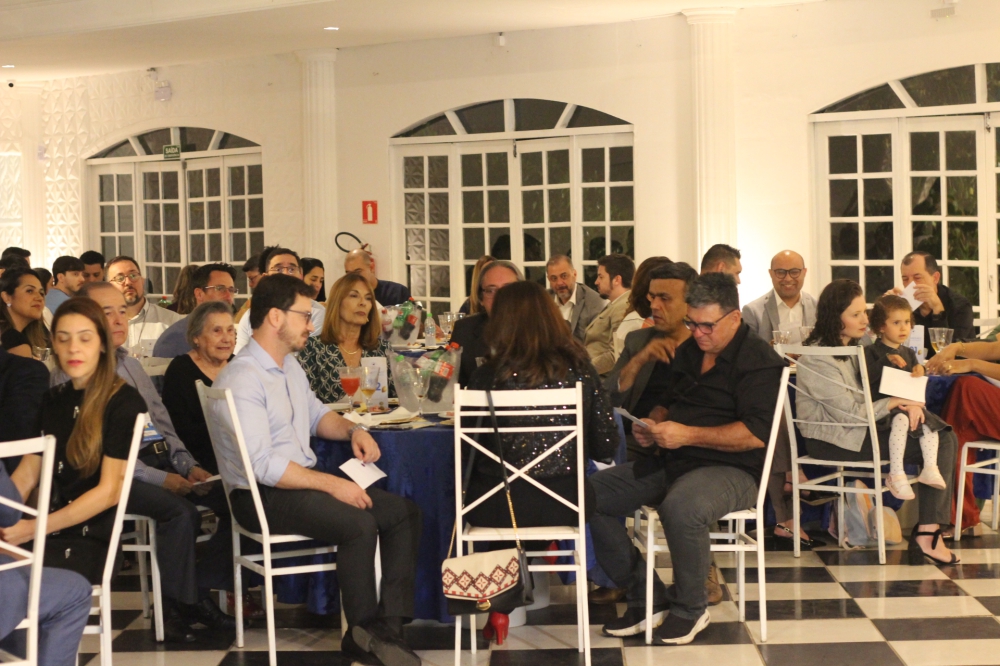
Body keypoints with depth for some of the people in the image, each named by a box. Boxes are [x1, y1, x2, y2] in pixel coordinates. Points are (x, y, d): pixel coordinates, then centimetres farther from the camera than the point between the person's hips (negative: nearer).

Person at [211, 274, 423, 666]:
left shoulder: (290, 365, 13)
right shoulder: (241, 379, -18)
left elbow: (316, 414, 28)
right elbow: (262, 466, -25)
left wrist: (352, 430, 6)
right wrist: (332, 484, -22)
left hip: (302, 480, 10)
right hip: (261, 496, -10)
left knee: (405, 513, -5)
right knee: (359, 523, -30)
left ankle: (387, 627, -9)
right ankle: (361, 634, -10)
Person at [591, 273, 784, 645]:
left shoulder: (758, 360, -9)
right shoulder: (686, 352, 16)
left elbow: (755, 433, -19)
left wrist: (688, 435, -21)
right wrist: (653, 425, 6)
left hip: (731, 470, -8)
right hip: (671, 463, 8)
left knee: (680, 507, -40)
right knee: (591, 494, -8)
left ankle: (690, 609, -12)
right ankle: (646, 598, 1)